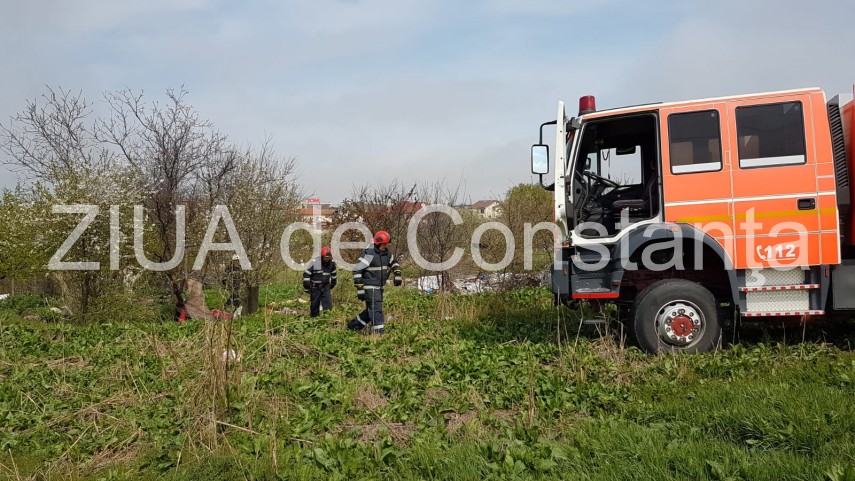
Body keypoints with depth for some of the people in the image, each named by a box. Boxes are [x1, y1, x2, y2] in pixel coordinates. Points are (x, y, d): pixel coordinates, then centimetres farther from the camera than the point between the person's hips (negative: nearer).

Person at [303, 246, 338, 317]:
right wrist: (306, 286, -11)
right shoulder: (314, 262, -19)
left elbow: (334, 273, 16)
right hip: (315, 288, -3)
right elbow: (306, 274, -12)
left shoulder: (332, 263, -4)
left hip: (325, 287, 3)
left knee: (328, 305, -5)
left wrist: (333, 283, 22)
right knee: (315, 304, 9)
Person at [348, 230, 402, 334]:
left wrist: (397, 275, 10)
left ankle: (353, 325, 32)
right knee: (376, 310, -11)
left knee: (371, 310, 16)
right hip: (370, 287, -9)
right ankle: (378, 332, -7)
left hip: (379, 287, 9)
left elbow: (394, 262, 26)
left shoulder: (386, 253, 6)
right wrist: (360, 289, -20)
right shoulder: (369, 254, -18)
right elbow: (357, 271, -19)